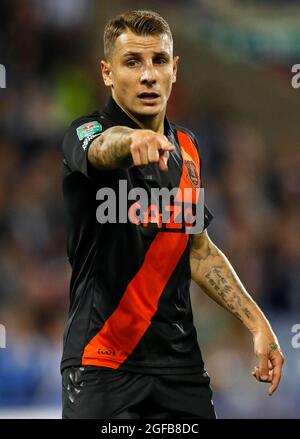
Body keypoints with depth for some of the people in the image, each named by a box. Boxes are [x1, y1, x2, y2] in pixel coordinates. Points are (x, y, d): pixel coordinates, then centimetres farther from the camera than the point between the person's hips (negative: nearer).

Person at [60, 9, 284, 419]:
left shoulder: (186, 147, 11)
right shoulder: (86, 132, -9)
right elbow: (103, 147, -34)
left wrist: (256, 322, 12)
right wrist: (131, 140, -58)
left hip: (181, 365, 5)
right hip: (102, 366, -5)